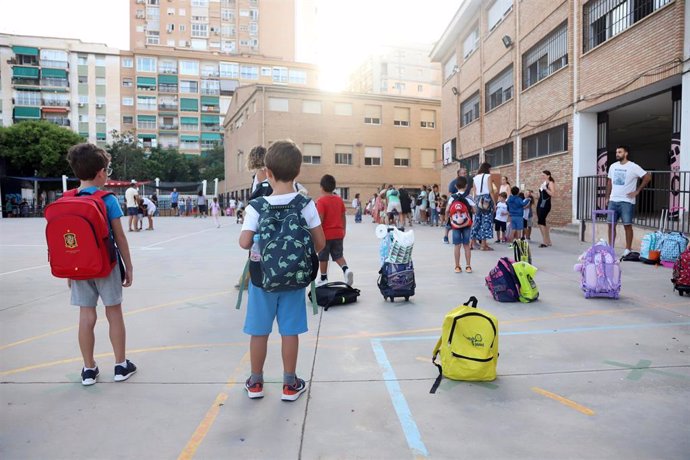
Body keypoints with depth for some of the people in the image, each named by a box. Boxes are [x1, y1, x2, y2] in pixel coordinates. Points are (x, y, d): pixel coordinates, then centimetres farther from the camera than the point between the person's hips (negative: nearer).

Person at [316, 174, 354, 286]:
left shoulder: (321, 200, -13)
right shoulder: (339, 199, 4)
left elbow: (320, 219, -17)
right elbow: (343, 216, 9)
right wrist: (344, 230, 19)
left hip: (326, 234, -4)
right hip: (338, 233, 5)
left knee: (323, 257, 11)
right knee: (338, 255, 14)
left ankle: (323, 279, 20)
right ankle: (346, 269, -12)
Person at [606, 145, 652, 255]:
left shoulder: (633, 167, -6)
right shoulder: (613, 166, 11)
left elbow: (648, 177, -7)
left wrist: (637, 191, -7)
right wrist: (607, 197, 12)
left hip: (626, 202, -5)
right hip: (613, 201, 5)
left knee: (627, 225, -1)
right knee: (611, 224, 5)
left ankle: (627, 250, 4)